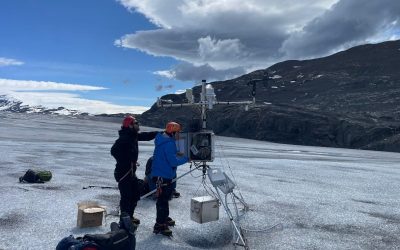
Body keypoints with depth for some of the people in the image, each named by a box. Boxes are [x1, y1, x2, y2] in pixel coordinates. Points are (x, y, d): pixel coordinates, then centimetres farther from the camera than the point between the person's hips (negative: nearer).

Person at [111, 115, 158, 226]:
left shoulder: (133, 136, 8)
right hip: (123, 172, -10)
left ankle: (130, 217, 33)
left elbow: (146, 136, 15)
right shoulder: (124, 138, -19)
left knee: (136, 194, 18)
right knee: (126, 196, -2)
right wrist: (128, 162, -23)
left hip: (131, 171, 10)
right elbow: (114, 151, -26)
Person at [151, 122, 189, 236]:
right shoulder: (169, 143, -22)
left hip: (166, 174, 11)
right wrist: (186, 158, -13)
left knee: (165, 197, 22)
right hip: (163, 176, -11)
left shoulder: (164, 140, 10)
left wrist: (177, 154, 9)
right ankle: (160, 225, 3)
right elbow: (173, 162, -24)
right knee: (162, 199, -4)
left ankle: (164, 218, 38)